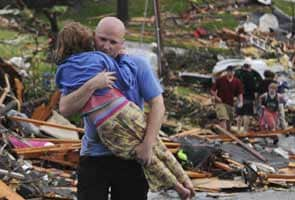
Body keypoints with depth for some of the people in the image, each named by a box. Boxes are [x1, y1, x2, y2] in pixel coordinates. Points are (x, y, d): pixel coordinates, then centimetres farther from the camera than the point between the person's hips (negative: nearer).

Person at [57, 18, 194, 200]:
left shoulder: (138, 65, -2)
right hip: (93, 156, 1)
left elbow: (157, 105, -7)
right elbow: (65, 109, -12)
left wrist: (148, 144, -18)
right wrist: (92, 85, -25)